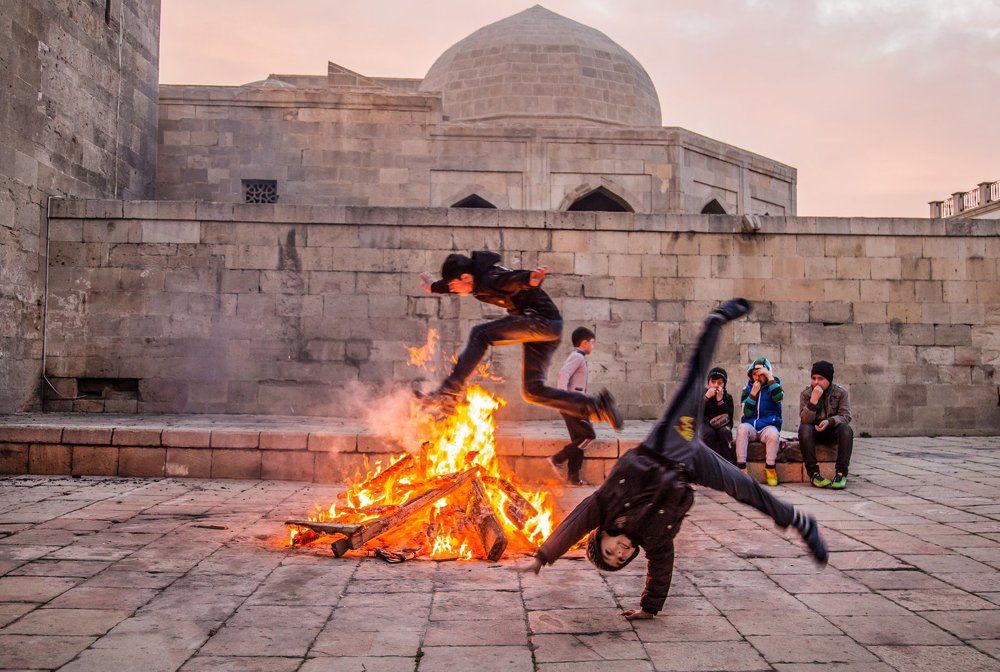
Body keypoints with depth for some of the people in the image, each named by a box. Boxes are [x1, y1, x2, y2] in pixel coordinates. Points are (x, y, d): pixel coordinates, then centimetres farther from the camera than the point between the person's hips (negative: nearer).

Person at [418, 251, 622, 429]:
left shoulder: (491, 279, -18)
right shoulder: (479, 280, 12)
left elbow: (513, 280, -40)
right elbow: (456, 283, 34)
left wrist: (530, 278, -63)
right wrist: (434, 286, 52)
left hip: (543, 320, -10)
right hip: (542, 332, 10)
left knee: (480, 334, -17)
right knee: (532, 391, 4)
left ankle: (451, 389, -19)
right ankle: (596, 405, 2)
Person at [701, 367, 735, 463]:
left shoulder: (727, 397, 7)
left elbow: (728, 418, -9)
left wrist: (720, 400, -17)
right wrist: (707, 397, -17)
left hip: (721, 428, 1)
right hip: (704, 427, -1)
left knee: (724, 432, -31)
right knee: (709, 432, -33)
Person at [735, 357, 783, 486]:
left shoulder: (773, 386, 8)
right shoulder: (747, 388, 10)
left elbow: (778, 397, -18)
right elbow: (747, 413, -1)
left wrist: (770, 377, -17)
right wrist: (753, 393, -10)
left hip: (768, 426, -1)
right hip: (751, 426, 1)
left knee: (773, 433, -35)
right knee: (742, 429, -32)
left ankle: (770, 468, -18)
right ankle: (741, 468, -32)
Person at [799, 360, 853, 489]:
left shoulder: (841, 393, -3)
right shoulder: (806, 394, -6)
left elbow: (846, 416, -11)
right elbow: (804, 419, -18)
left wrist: (829, 421, -31)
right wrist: (813, 400, -32)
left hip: (832, 431, 1)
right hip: (813, 431, -1)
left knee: (847, 430, -31)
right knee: (804, 429, -34)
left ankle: (841, 474, -27)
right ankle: (814, 473, -30)